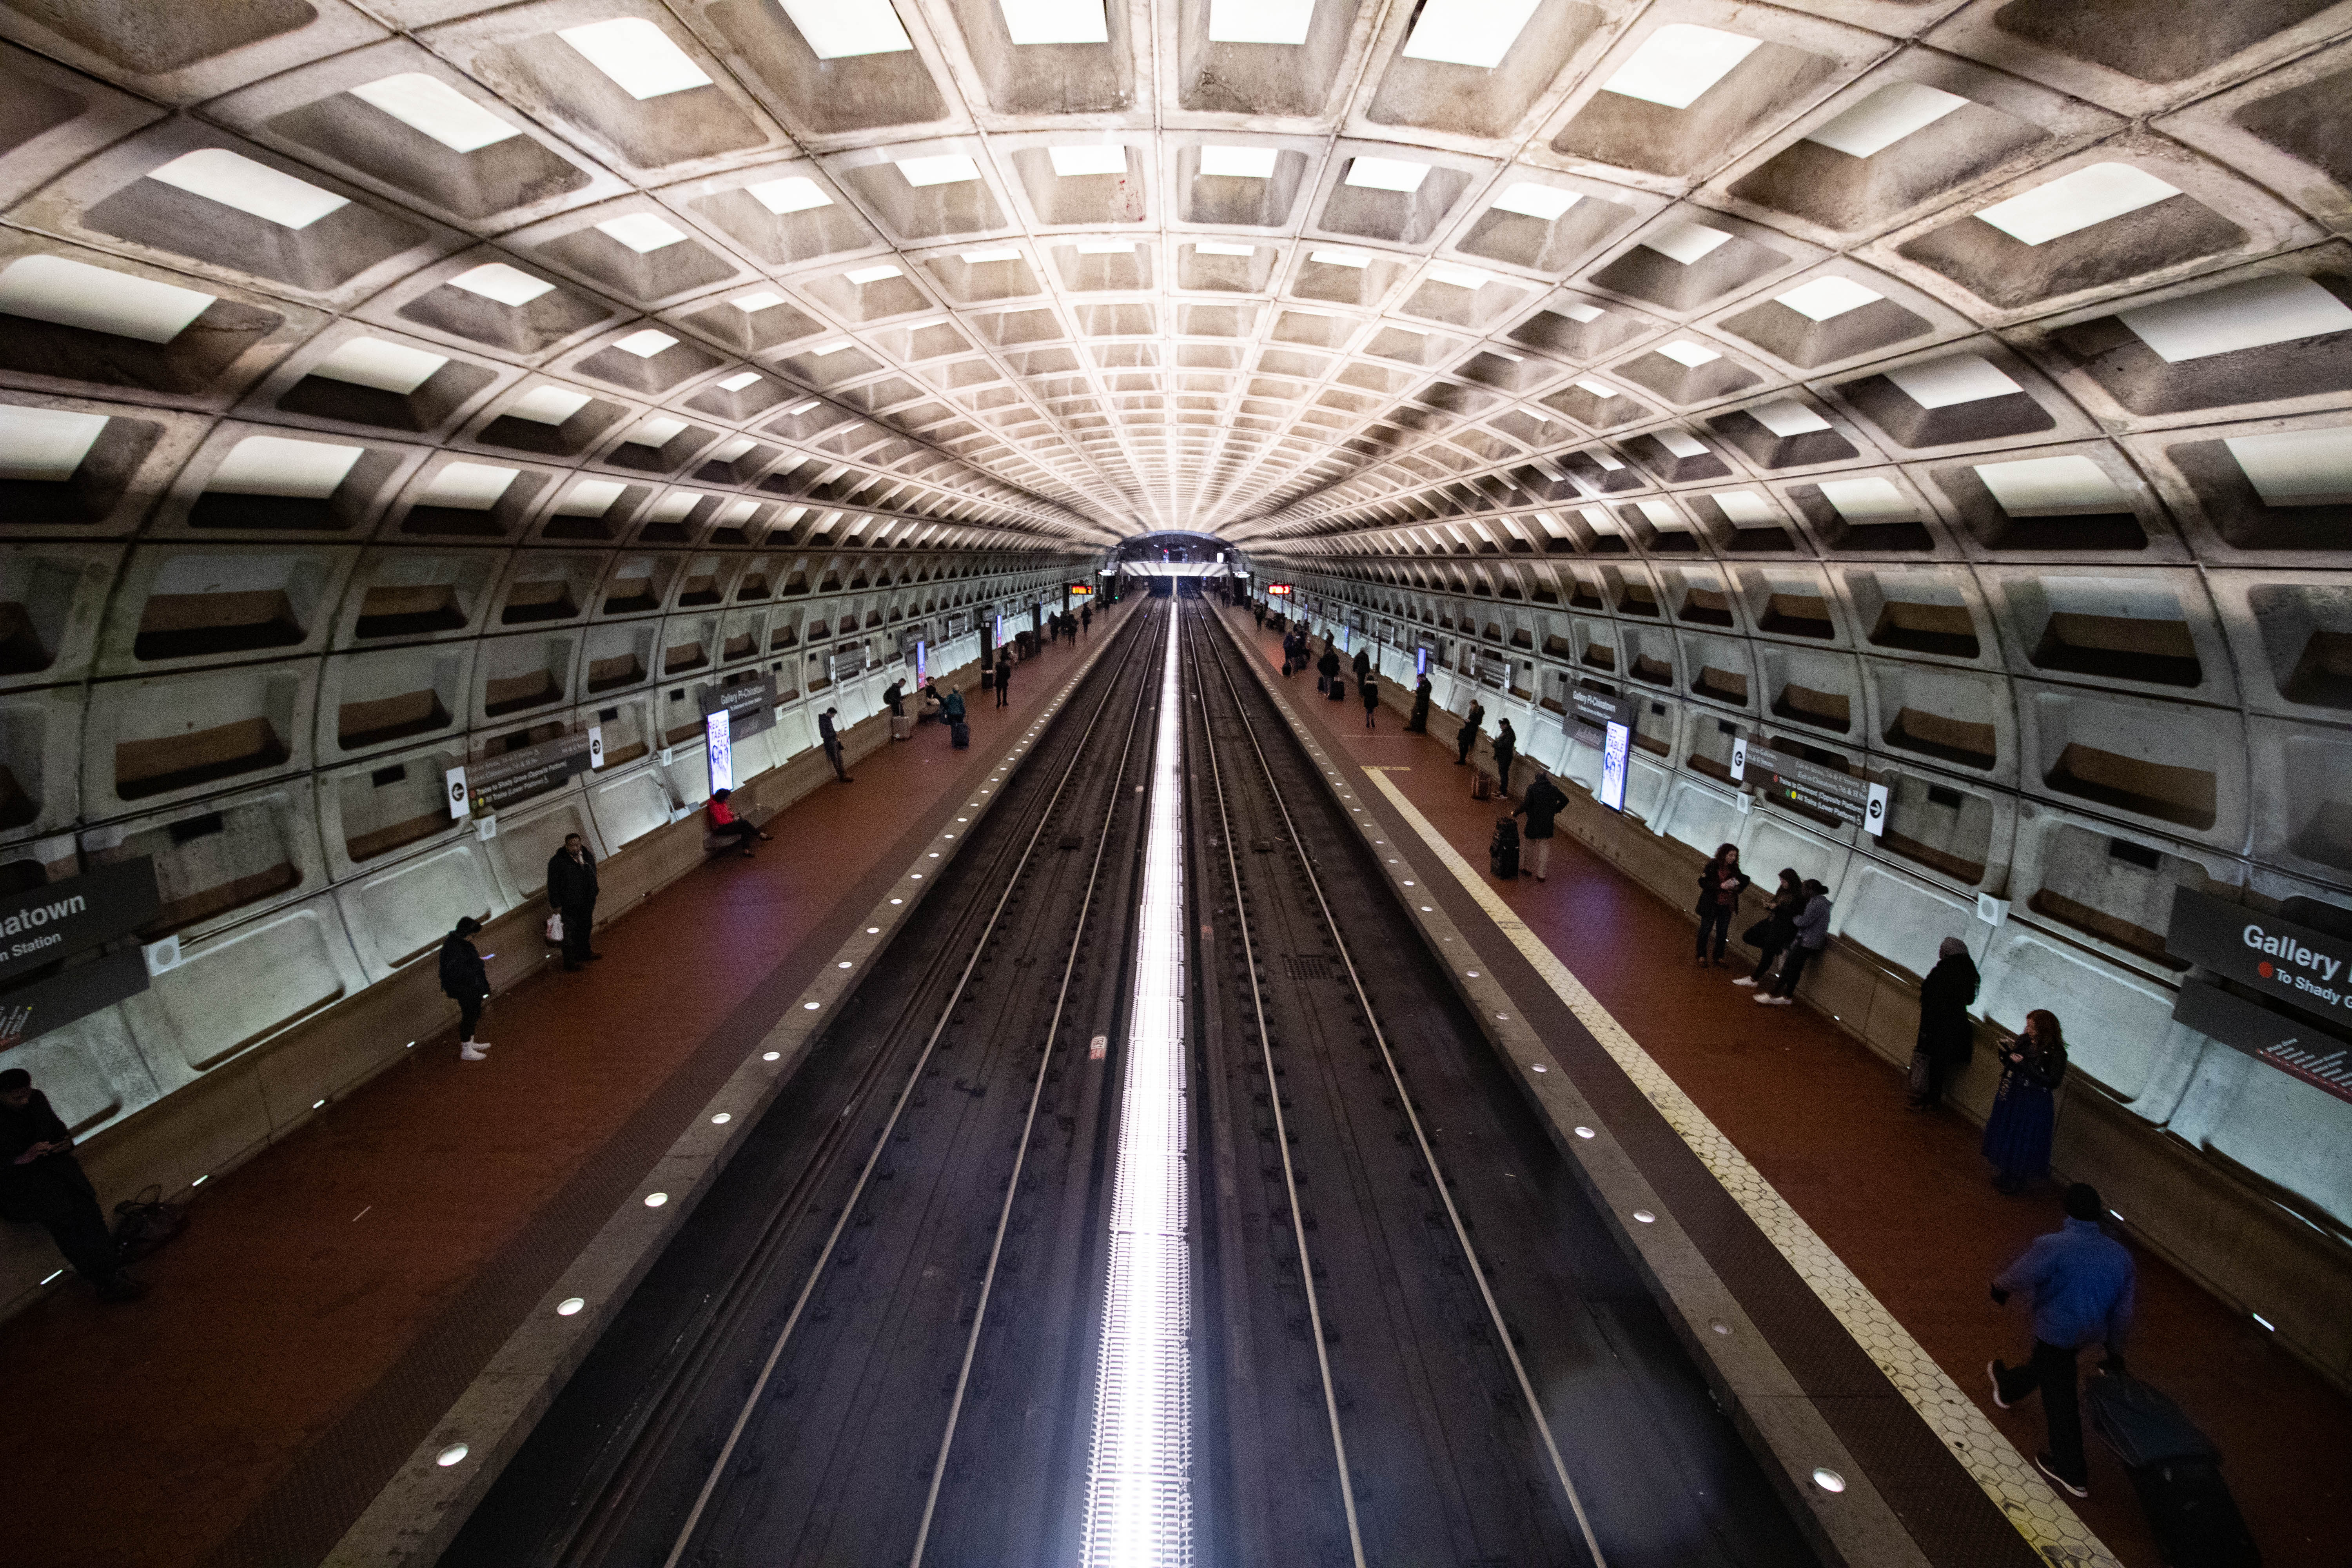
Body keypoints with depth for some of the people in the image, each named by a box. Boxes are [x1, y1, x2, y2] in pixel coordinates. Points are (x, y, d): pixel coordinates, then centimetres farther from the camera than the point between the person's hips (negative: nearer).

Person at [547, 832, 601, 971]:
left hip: (586, 903, 7)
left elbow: (593, 877, 17)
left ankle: (584, 954, 39)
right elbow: (553, 885, -14)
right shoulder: (558, 862, -17)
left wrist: (593, 895, 19)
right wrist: (557, 905, -15)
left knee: (585, 928, 21)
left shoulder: (588, 857, 3)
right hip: (569, 906, -7)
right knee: (570, 933, -2)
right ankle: (569, 962, 8)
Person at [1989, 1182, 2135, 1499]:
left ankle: (2072, 1474, 24)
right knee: (2045, 1364, 31)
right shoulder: (2119, 1254, -7)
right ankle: (2008, 1387, 57)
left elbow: (2020, 1277, -20)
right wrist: (2116, 1351, 13)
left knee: (2060, 1399, 9)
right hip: (2092, 1331, 7)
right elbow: (2123, 1310, 1)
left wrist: (1999, 1289, 4)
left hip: (2056, 1329, -7)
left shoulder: (2052, 1245, -28)